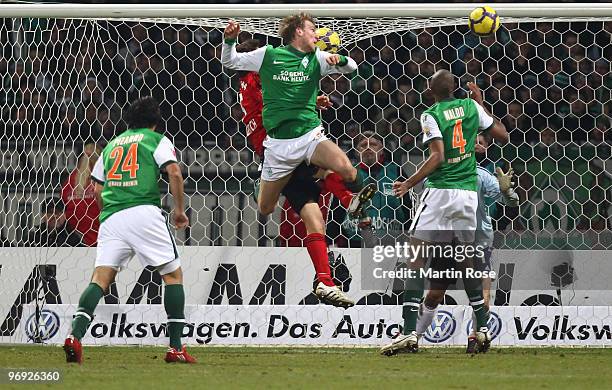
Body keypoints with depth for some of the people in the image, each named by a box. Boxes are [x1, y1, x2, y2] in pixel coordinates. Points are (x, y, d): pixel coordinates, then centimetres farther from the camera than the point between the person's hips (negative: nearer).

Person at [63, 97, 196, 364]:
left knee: (100, 278, -5)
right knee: (173, 274, 8)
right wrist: (180, 210, 6)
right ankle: (176, 348, 1)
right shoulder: (157, 140, 12)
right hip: (145, 212, -4)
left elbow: (97, 189, 23)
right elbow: (174, 173, -3)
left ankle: (76, 335, -28)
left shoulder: (113, 144, 25)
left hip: (111, 216, 4)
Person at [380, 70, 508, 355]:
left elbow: (437, 156, -15)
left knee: (416, 257, -6)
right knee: (466, 258, 19)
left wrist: (408, 184, -10)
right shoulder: (471, 107, 10)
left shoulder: (430, 115, -3)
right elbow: (503, 136, 19)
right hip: (469, 192, 5)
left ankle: (409, 332, -17)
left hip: (440, 191, -5)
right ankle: (483, 328, 15)